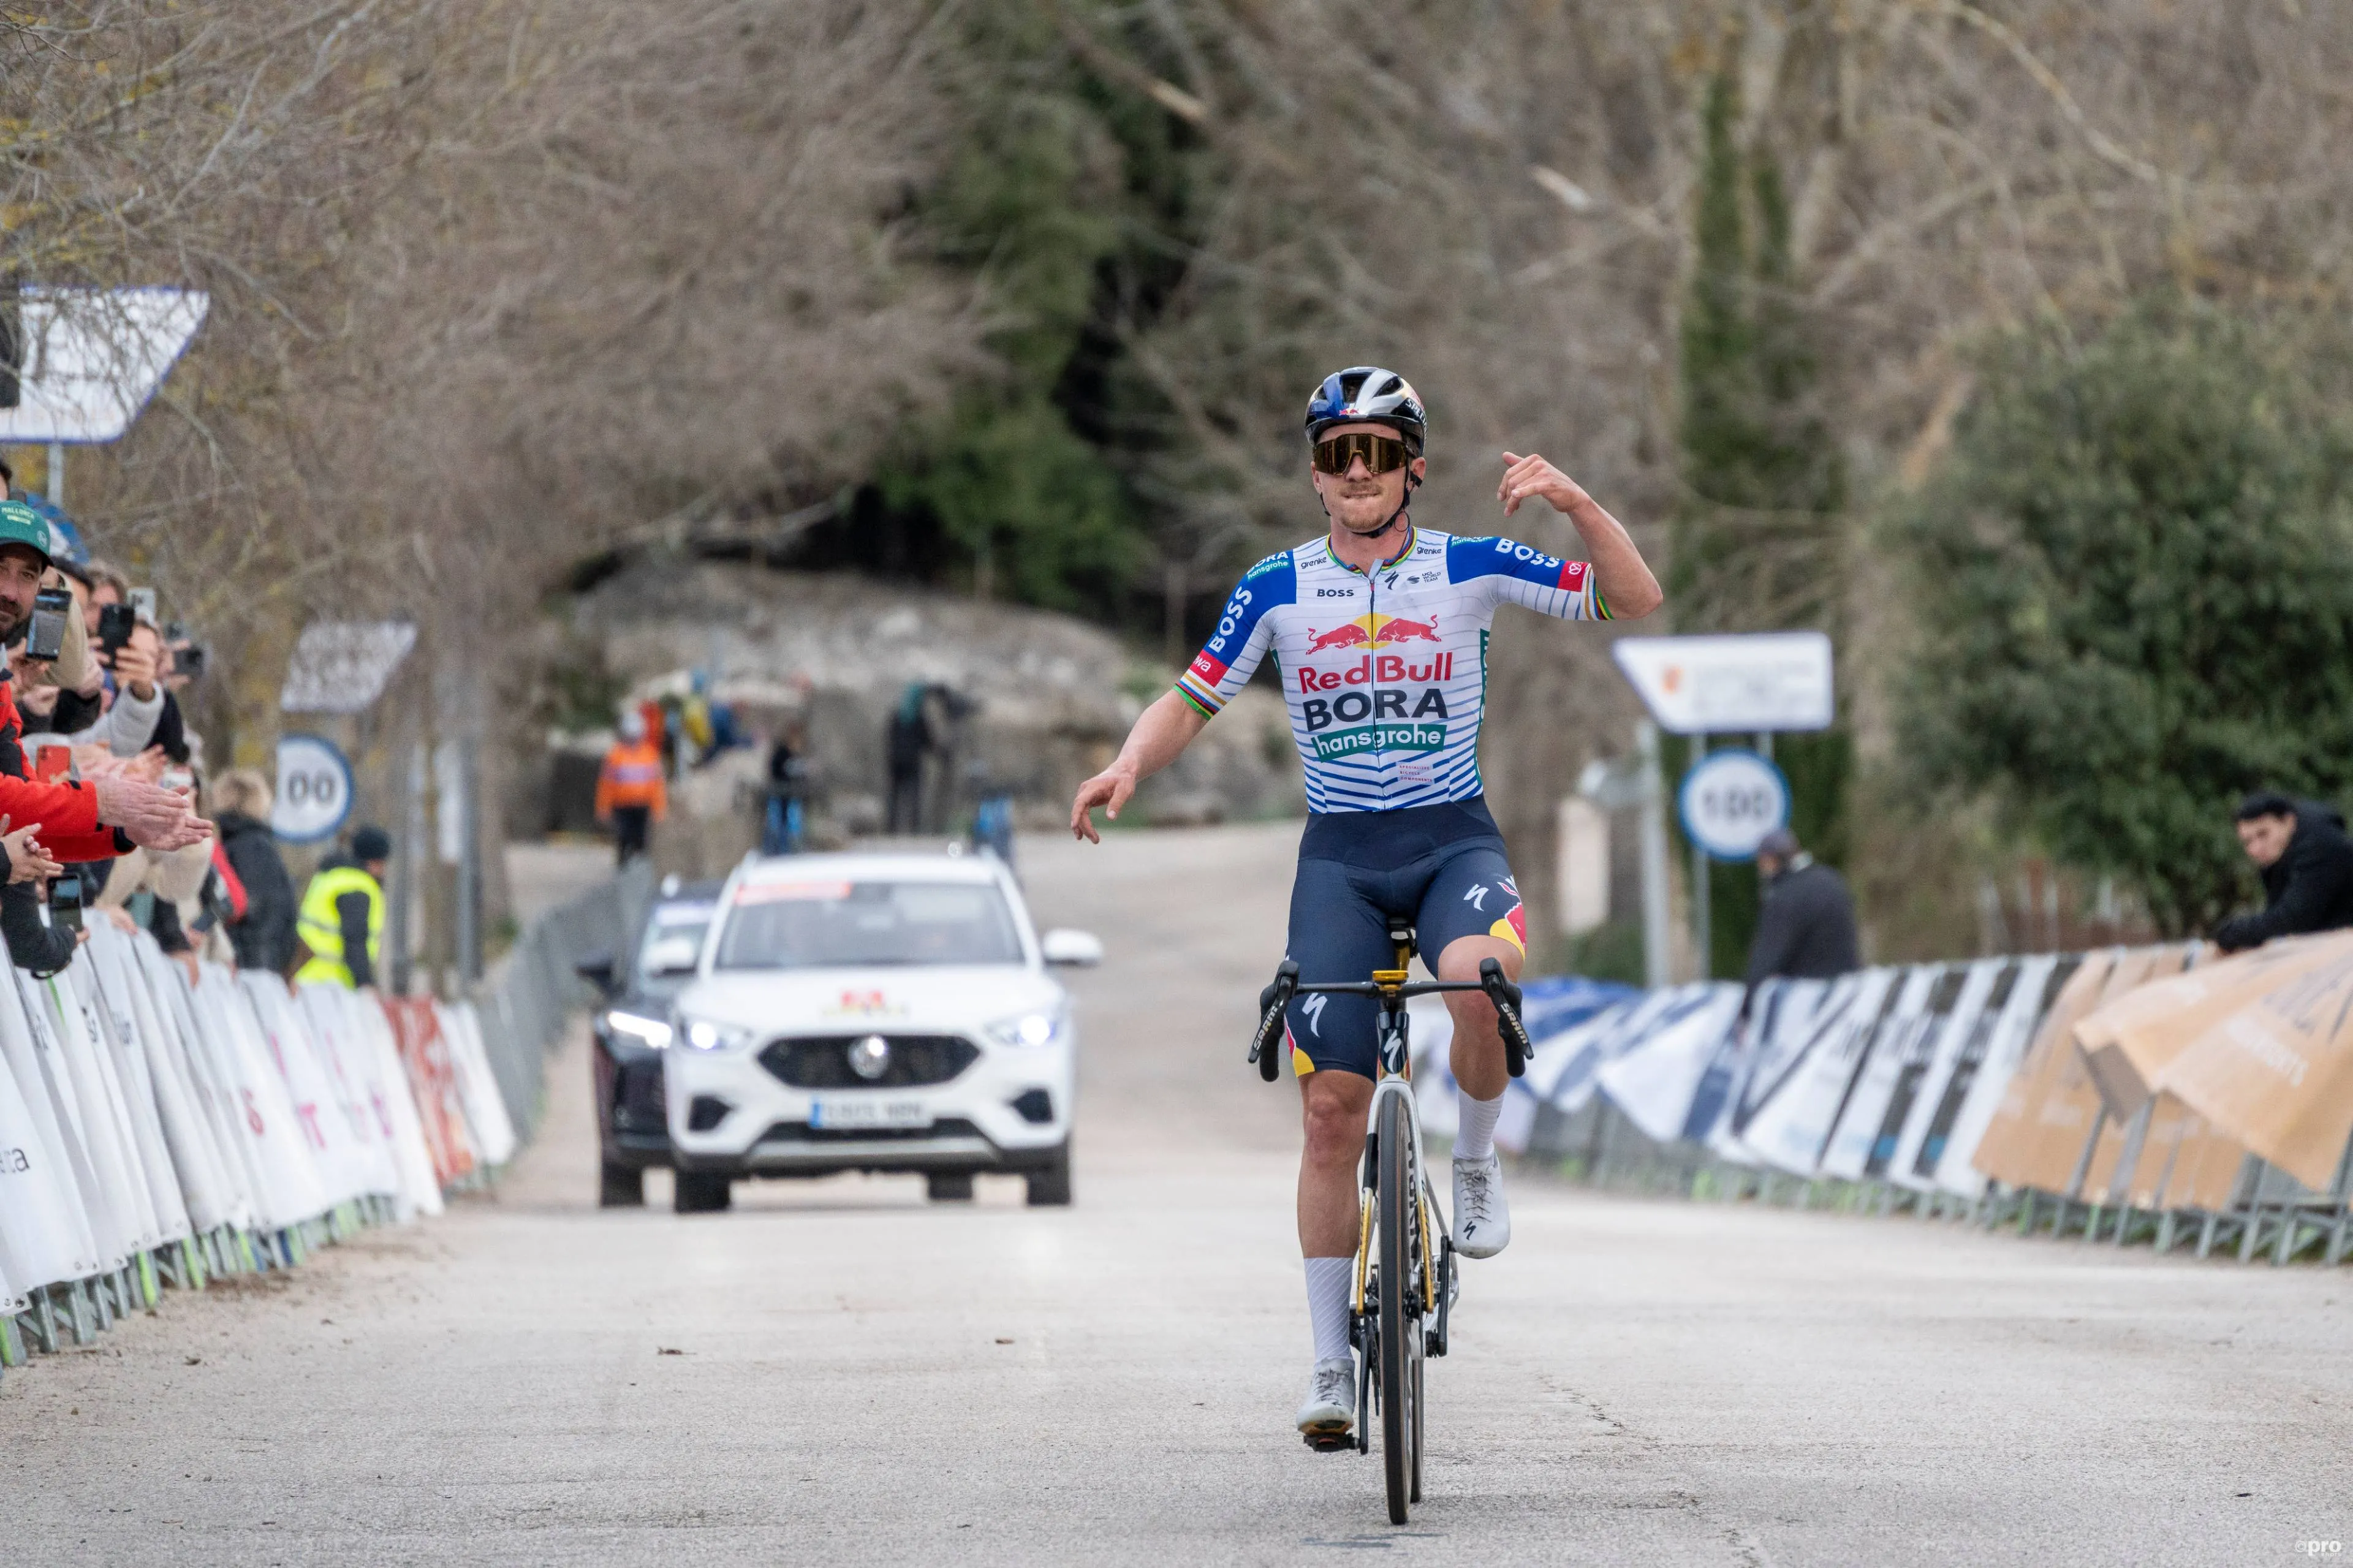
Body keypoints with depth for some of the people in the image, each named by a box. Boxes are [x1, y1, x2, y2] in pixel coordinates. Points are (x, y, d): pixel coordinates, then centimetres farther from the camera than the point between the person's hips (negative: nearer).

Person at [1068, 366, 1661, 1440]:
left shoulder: (1471, 569, -1)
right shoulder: (1277, 590, 2)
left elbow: (1635, 600, -4)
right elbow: (1191, 703, 7)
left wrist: (1574, 502, -20)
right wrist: (1129, 764, -14)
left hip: (1453, 837, -1)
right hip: (1339, 854, 1)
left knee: (1481, 971, -37)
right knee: (1332, 1105, -6)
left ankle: (1477, 1158, -7)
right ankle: (1332, 1362, 4)